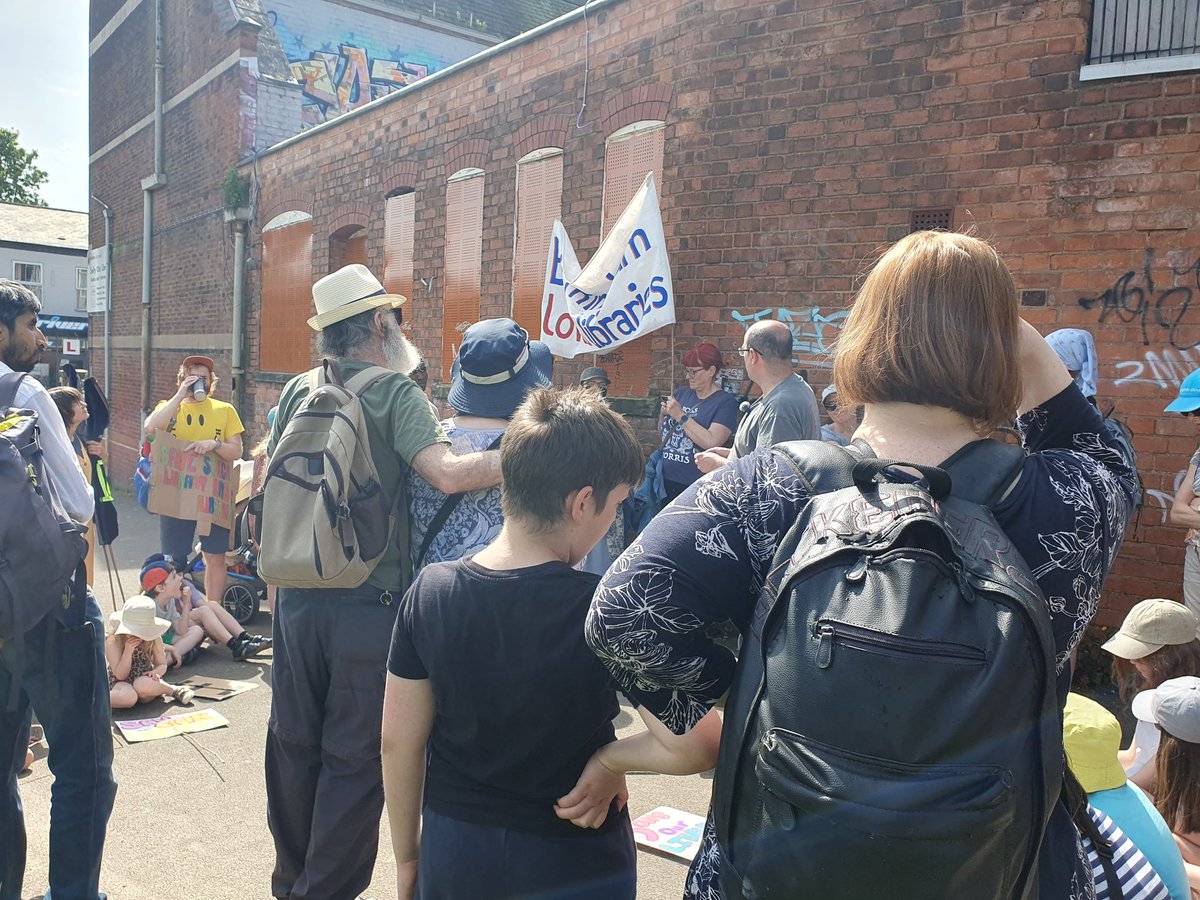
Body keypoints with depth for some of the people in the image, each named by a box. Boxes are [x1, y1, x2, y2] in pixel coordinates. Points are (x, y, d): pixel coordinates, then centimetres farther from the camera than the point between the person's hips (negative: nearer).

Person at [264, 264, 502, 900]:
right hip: (369, 603, -6)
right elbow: (448, 473, -24)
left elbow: (267, 476, 14)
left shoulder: (297, 390, 6)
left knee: (294, 745, 19)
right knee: (355, 760, 8)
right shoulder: (394, 391, -10)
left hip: (297, 597, 6)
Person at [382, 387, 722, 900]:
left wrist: (406, 858, 10)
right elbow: (696, 747, -29)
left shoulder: (430, 593, -12)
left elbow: (398, 743, -4)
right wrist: (608, 759, -12)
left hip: (452, 856, 4)